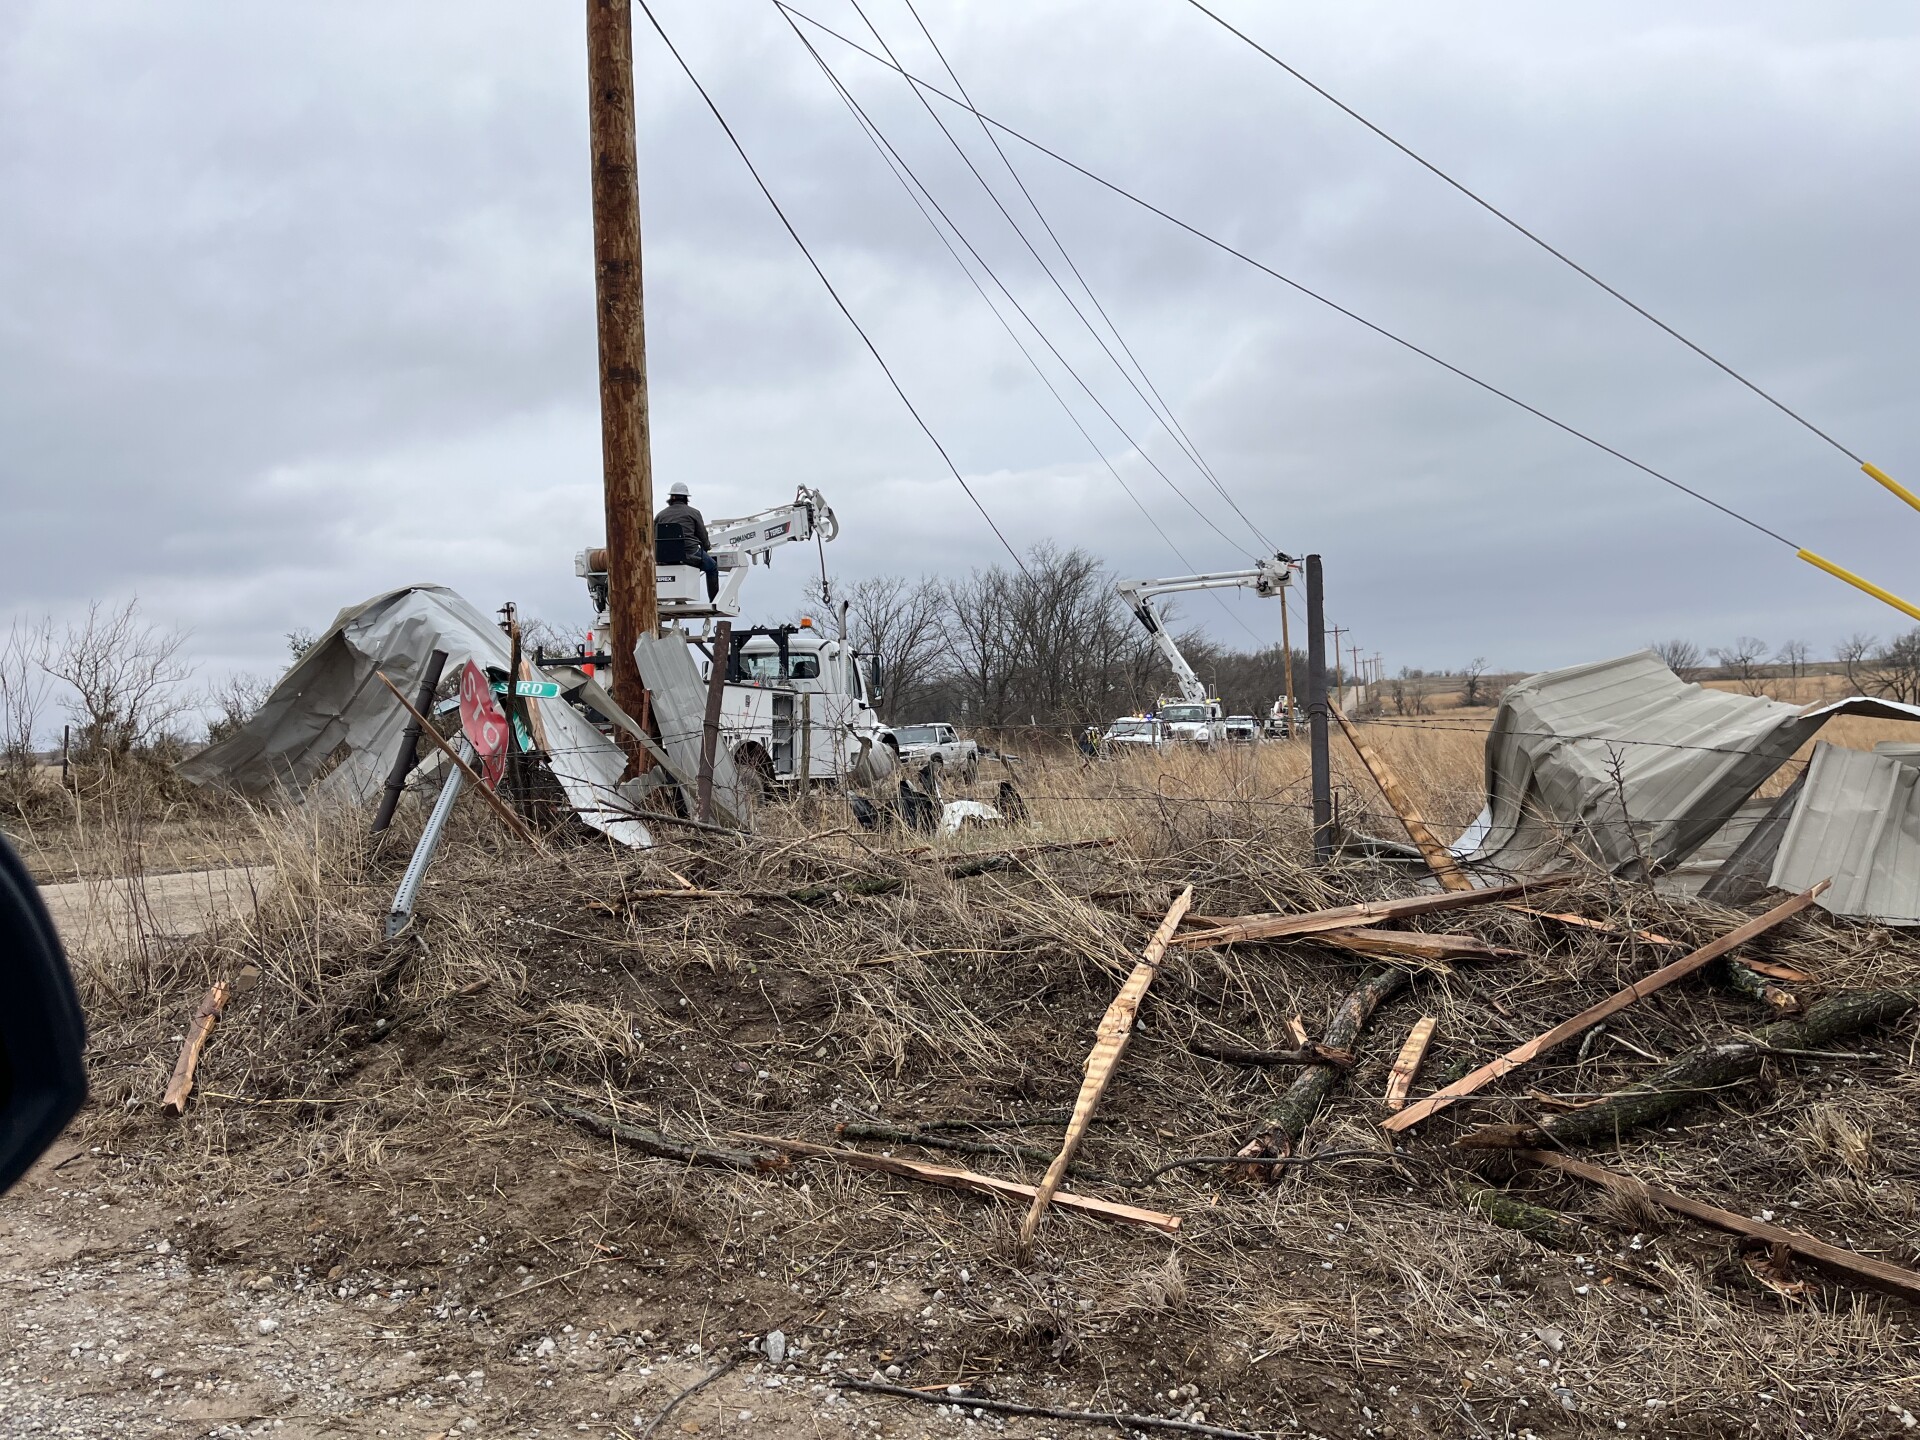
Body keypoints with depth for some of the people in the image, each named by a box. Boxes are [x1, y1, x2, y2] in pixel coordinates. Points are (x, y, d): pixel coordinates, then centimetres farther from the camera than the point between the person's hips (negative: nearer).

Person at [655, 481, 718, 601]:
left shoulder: (660, 515, 11)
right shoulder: (694, 513, 2)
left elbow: (654, 539, 8)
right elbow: (703, 536, 4)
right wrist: (707, 547, 25)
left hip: (664, 558, 4)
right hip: (689, 554, -4)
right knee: (712, 567, 21)